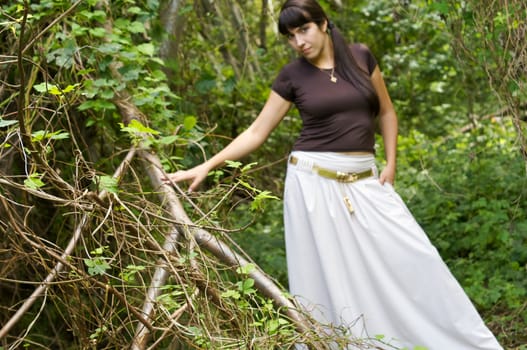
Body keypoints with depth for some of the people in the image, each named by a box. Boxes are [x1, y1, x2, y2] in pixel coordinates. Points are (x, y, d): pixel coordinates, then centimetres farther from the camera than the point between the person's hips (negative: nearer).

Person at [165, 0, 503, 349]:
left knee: (408, 258, 0)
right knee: (328, 275, 0)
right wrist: (206, 167, -5)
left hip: (364, 181, 2)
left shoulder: (361, 56, 4)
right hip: (313, 181, -2)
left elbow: (386, 112, 13)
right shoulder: (292, 75, 0)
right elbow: (256, 133, 2)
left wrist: (391, 164, 3)